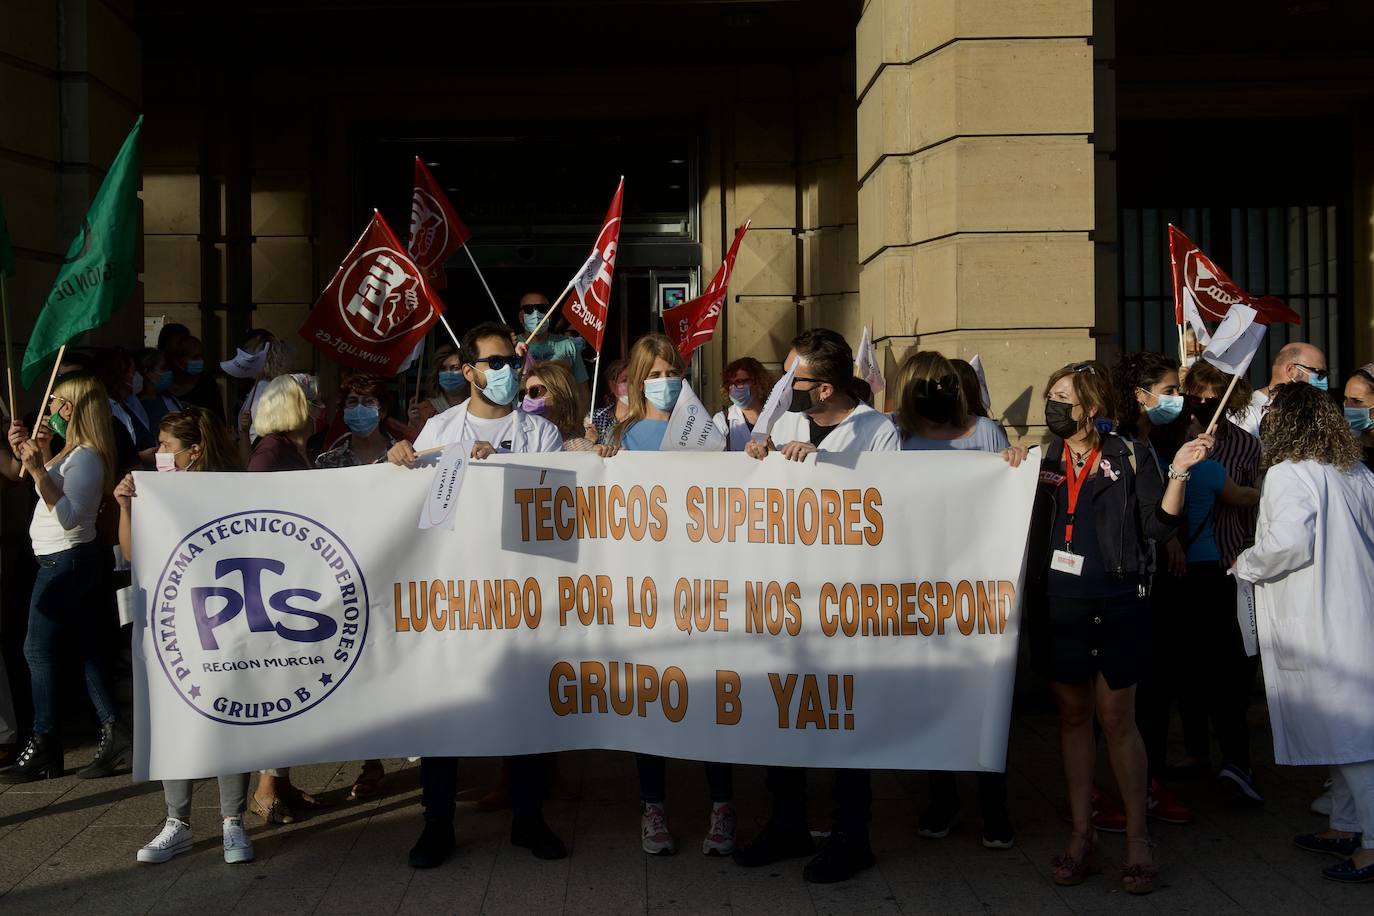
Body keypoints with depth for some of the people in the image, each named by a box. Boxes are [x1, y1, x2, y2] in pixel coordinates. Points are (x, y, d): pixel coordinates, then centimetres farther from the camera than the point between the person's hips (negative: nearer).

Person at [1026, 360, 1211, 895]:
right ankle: (1082, 836, 19)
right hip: (1057, 605, 4)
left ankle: (1137, 839, 12)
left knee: (1116, 718, 0)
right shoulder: (1043, 459, 7)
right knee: (1072, 715, 10)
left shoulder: (1128, 455, -2)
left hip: (1115, 604, -4)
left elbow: (1160, 524, -6)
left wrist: (1178, 472, -17)